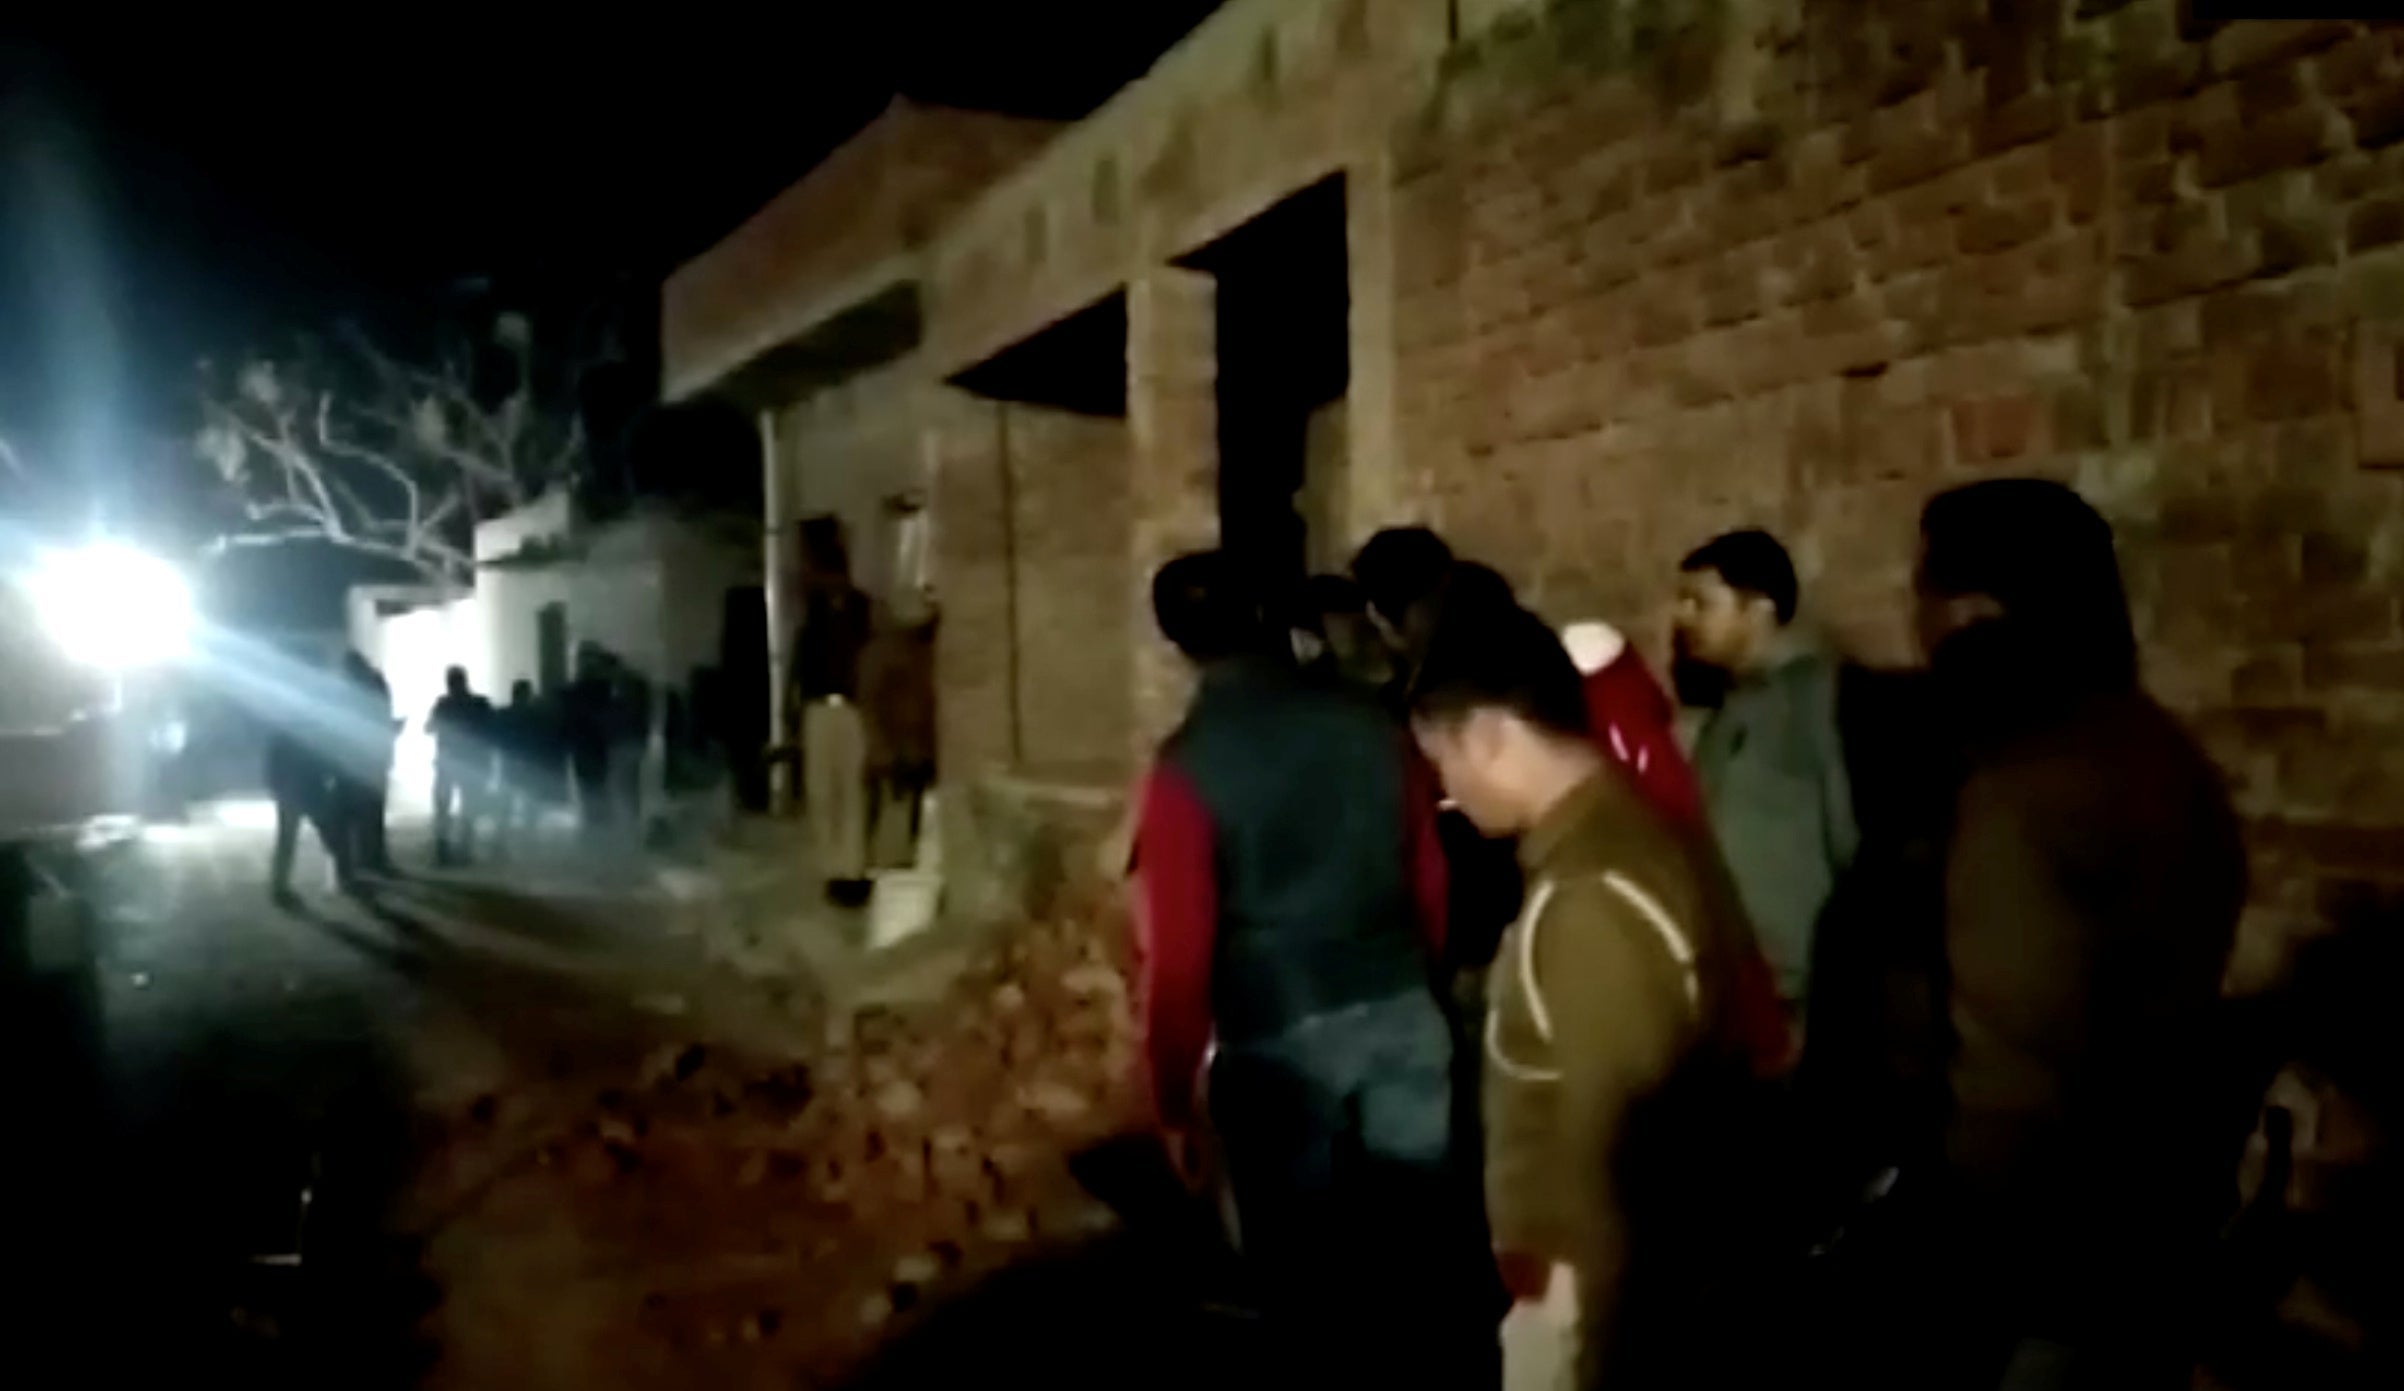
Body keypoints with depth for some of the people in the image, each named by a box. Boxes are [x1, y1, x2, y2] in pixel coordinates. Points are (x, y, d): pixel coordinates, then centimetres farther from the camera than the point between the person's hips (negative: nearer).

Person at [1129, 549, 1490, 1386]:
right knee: (1428, 1247, 16)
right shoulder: (1365, 724, 1)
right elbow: (1430, 876, 9)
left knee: (1309, 1269, 15)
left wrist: (1172, 1094, -2)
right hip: (1401, 1012, 4)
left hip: (1276, 1039, -4)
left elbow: (1177, 948, -12)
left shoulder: (1187, 767, -12)